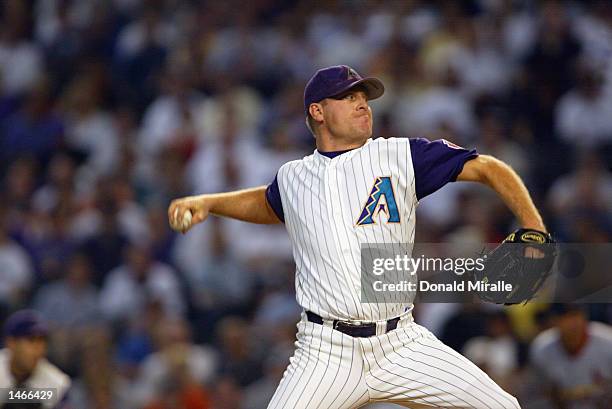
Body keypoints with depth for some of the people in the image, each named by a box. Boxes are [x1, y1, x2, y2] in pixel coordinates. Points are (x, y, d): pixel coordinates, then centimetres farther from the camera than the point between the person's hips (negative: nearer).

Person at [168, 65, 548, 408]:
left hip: (402, 347, 0)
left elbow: (486, 168, 1)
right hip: (327, 353, 0)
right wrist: (206, 203, 21)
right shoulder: (292, 178, 12)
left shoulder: (400, 156, 4)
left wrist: (535, 231, -11)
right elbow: (268, 204, 36)